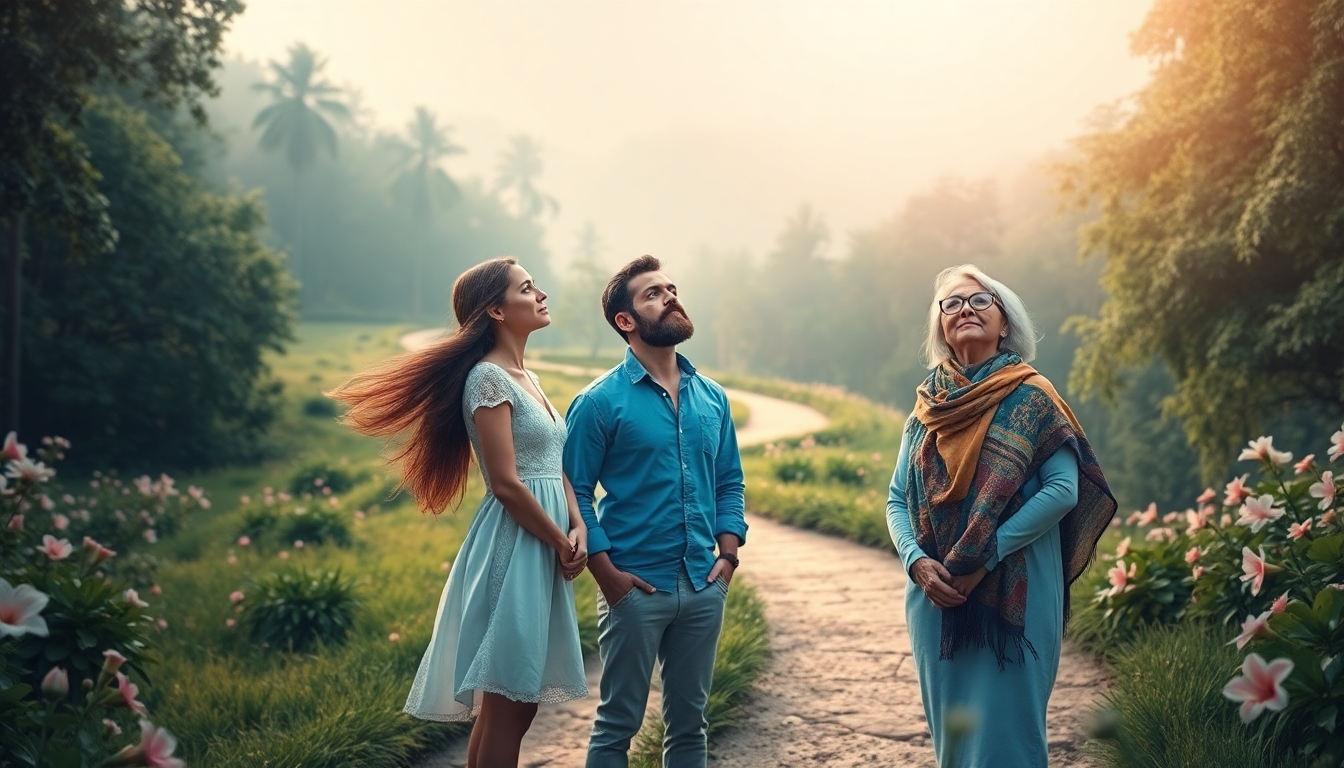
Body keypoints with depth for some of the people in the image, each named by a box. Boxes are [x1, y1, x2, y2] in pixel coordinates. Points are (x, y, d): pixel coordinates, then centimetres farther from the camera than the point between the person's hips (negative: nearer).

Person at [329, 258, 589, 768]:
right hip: (515, 549, -9)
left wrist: (578, 528, -1)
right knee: (504, 710, -3)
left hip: (542, 548, 9)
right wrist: (562, 543, -10)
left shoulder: (527, 379, 16)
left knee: (516, 704, 13)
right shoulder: (488, 379, -12)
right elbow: (506, 484, -17)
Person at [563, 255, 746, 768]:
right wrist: (609, 575, -12)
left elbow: (729, 482, 15)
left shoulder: (712, 398, 9)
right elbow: (576, 492, -7)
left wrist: (729, 555, 3)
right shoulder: (600, 402, -6)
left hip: (704, 588, 5)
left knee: (688, 723, 13)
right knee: (618, 724, 4)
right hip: (635, 588, -4)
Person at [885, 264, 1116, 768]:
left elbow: (1064, 489, -12)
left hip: (1014, 597, -4)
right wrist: (917, 561, -10)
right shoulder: (929, 405, 9)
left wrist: (983, 558, -16)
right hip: (937, 596, 5)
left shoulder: (1029, 396, -4)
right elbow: (898, 500, 10)